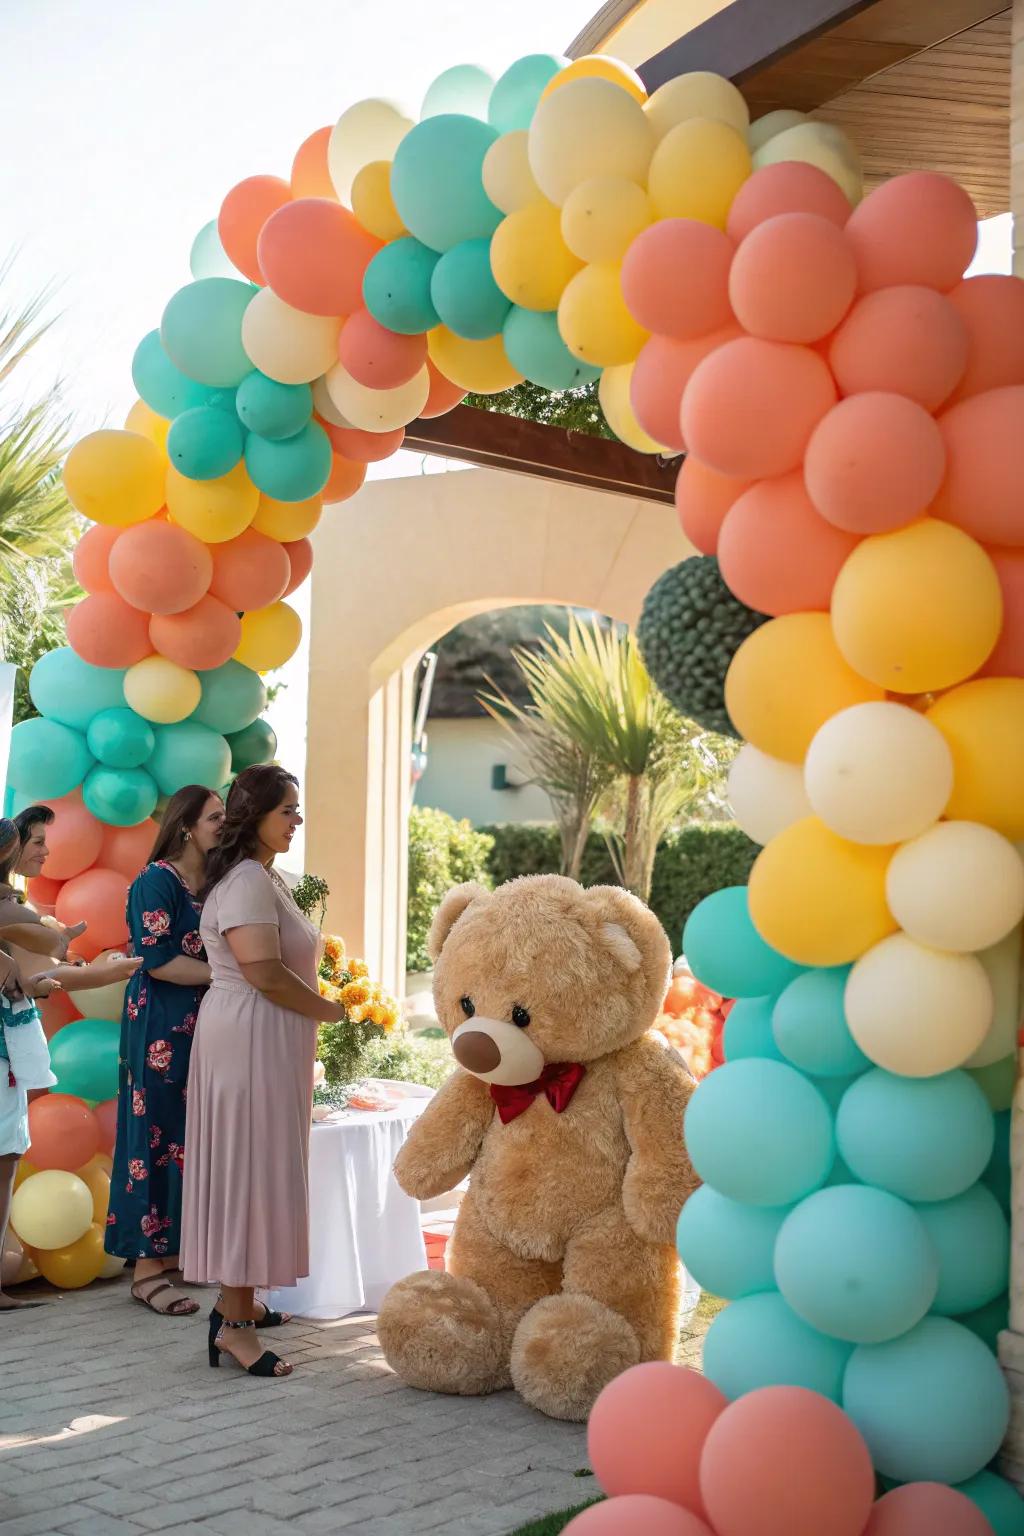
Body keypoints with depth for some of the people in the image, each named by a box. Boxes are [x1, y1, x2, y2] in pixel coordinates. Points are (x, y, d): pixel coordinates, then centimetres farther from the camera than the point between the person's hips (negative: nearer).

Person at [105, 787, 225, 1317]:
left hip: (203, 1028, 8)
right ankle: (147, 1267, 1)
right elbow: (158, 961, -17)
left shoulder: (216, 884, 12)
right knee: (157, 1137, -4)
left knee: (192, 1135, 9)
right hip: (161, 1029, -7)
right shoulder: (157, 881, -10)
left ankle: (173, 1250, 17)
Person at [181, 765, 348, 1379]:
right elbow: (264, 972, -23)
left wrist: (318, 1008, 10)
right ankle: (233, 1322, -6)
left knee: (259, 1167, 14)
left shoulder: (265, 877, 17)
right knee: (251, 1168, -8)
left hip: (268, 1042, 10)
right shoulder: (247, 879, -16)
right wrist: (331, 1010, -11)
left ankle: (243, 1300, 22)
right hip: (250, 1038, -10)